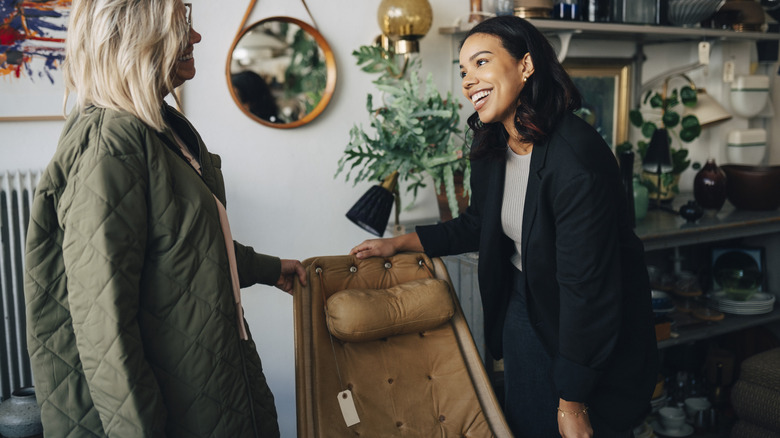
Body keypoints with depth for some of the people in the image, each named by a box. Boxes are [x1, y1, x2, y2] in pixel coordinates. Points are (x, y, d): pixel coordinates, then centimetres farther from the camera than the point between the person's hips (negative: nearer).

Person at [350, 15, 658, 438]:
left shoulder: (577, 160, -30)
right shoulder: (490, 146, -4)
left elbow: (587, 288, -27)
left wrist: (572, 402, -20)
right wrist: (399, 242, 10)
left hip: (596, 335, -7)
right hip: (522, 305, 7)